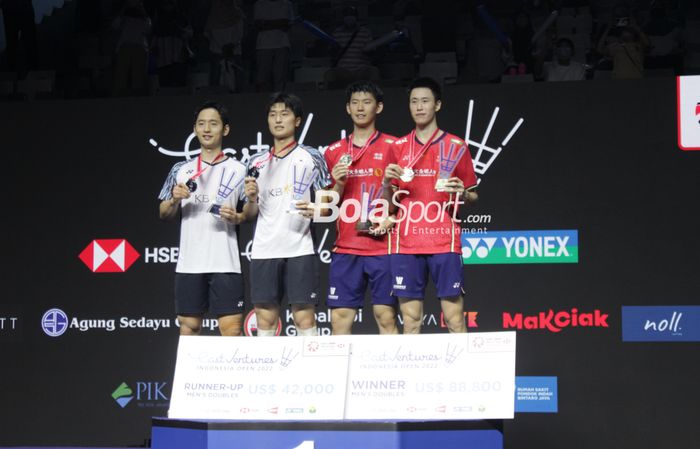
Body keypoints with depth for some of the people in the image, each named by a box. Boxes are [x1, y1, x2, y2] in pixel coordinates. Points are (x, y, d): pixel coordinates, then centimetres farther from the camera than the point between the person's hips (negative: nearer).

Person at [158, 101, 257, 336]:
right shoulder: (181, 170, 12)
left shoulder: (238, 170, 5)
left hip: (225, 264, -3)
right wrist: (175, 200, -5)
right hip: (189, 263, 3)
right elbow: (164, 213, 15)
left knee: (231, 327, -9)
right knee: (188, 325, 5)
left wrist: (236, 217, -15)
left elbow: (249, 215, 6)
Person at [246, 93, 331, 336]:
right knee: (265, 318, 3)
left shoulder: (311, 157, 5)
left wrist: (317, 210, -16)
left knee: (304, 317, -6)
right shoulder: (257, 162, 16)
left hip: (299, 249, -3)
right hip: (263, 250, 4)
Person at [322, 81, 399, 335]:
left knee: (386, 316, -4)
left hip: (383, 246, -3)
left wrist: (392, 218, -13)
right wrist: (338, 184, -6)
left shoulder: (392, 147, 3)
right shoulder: (334, 152, 13)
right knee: (340, 317, -1)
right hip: (345, 247, 3)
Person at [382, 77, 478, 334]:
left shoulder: (456, 147, 6)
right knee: (410, 319, 2)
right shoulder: (399, 147, 12)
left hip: (444, 242, -2)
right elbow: (390, 202, 14)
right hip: (406, 243, 2)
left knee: (454, 318, -6)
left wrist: (462, 193, -12)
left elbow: (472, 196, 11)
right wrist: (387, 182, -7)